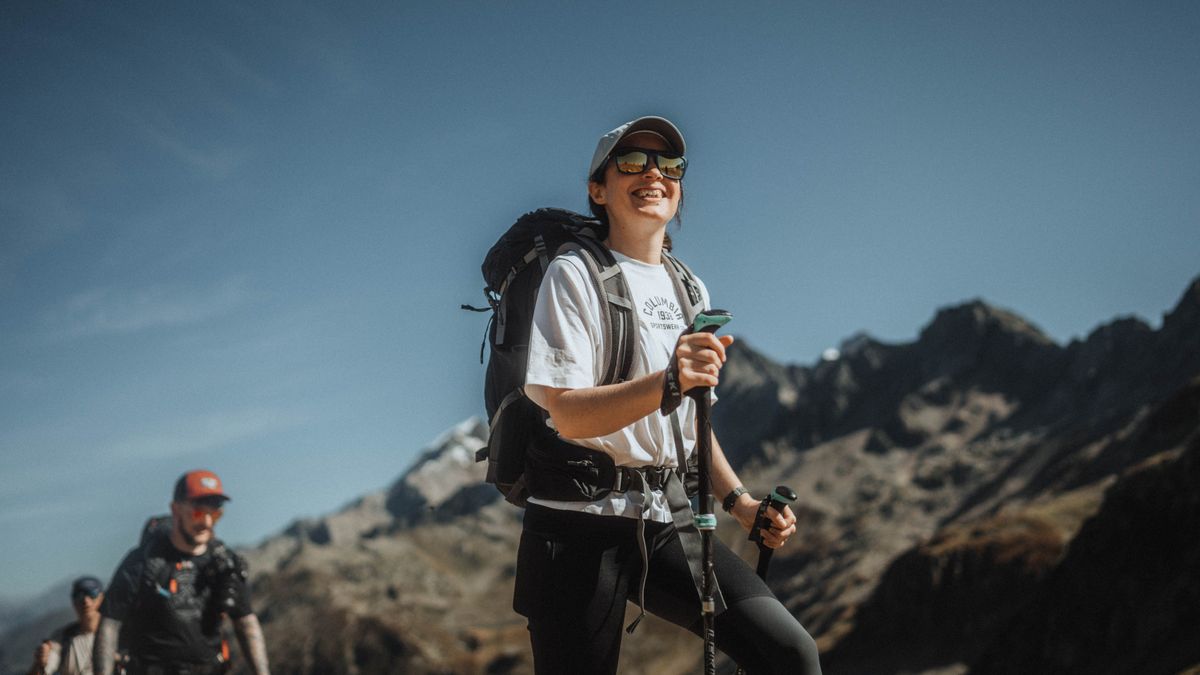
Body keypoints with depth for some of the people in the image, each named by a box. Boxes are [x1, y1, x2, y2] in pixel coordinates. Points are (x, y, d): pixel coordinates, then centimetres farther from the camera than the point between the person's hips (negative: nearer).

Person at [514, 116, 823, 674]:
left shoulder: (689, 288, 17)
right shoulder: (574, 275, -4)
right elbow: (569, 415, -16)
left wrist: (739, 502, 9)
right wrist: (667, 382, -32)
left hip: (668, 520, 5)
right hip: (582, 521, -5)